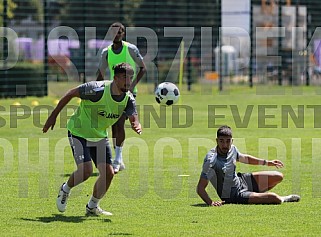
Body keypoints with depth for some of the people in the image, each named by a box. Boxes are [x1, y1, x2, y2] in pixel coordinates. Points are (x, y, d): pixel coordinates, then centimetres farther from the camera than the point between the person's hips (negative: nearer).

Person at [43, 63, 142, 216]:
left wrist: (137, 127, -45)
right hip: (79, 132, -6)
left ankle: (92, 207, 17)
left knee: (108, 173, -5)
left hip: (100, 136, 6)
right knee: (86, 170, -20)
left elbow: (134, 119, -18)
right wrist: (53, 116, -12)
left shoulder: (128, 99, -11)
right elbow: (71, 94, -16)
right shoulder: (97, 89, -27)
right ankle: (65, 190, 12)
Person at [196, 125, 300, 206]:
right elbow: (200, 188, -28)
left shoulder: (232, 149, -8)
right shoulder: (211, 160, -30)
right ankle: (284, 199, 16)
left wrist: (267, 162, 22)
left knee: (278, 177, 9)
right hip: (233, 196, -8)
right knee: (274, 198, -20)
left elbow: (244, 158, 17)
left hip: (241, 181, 8)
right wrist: (210, 202, -43)